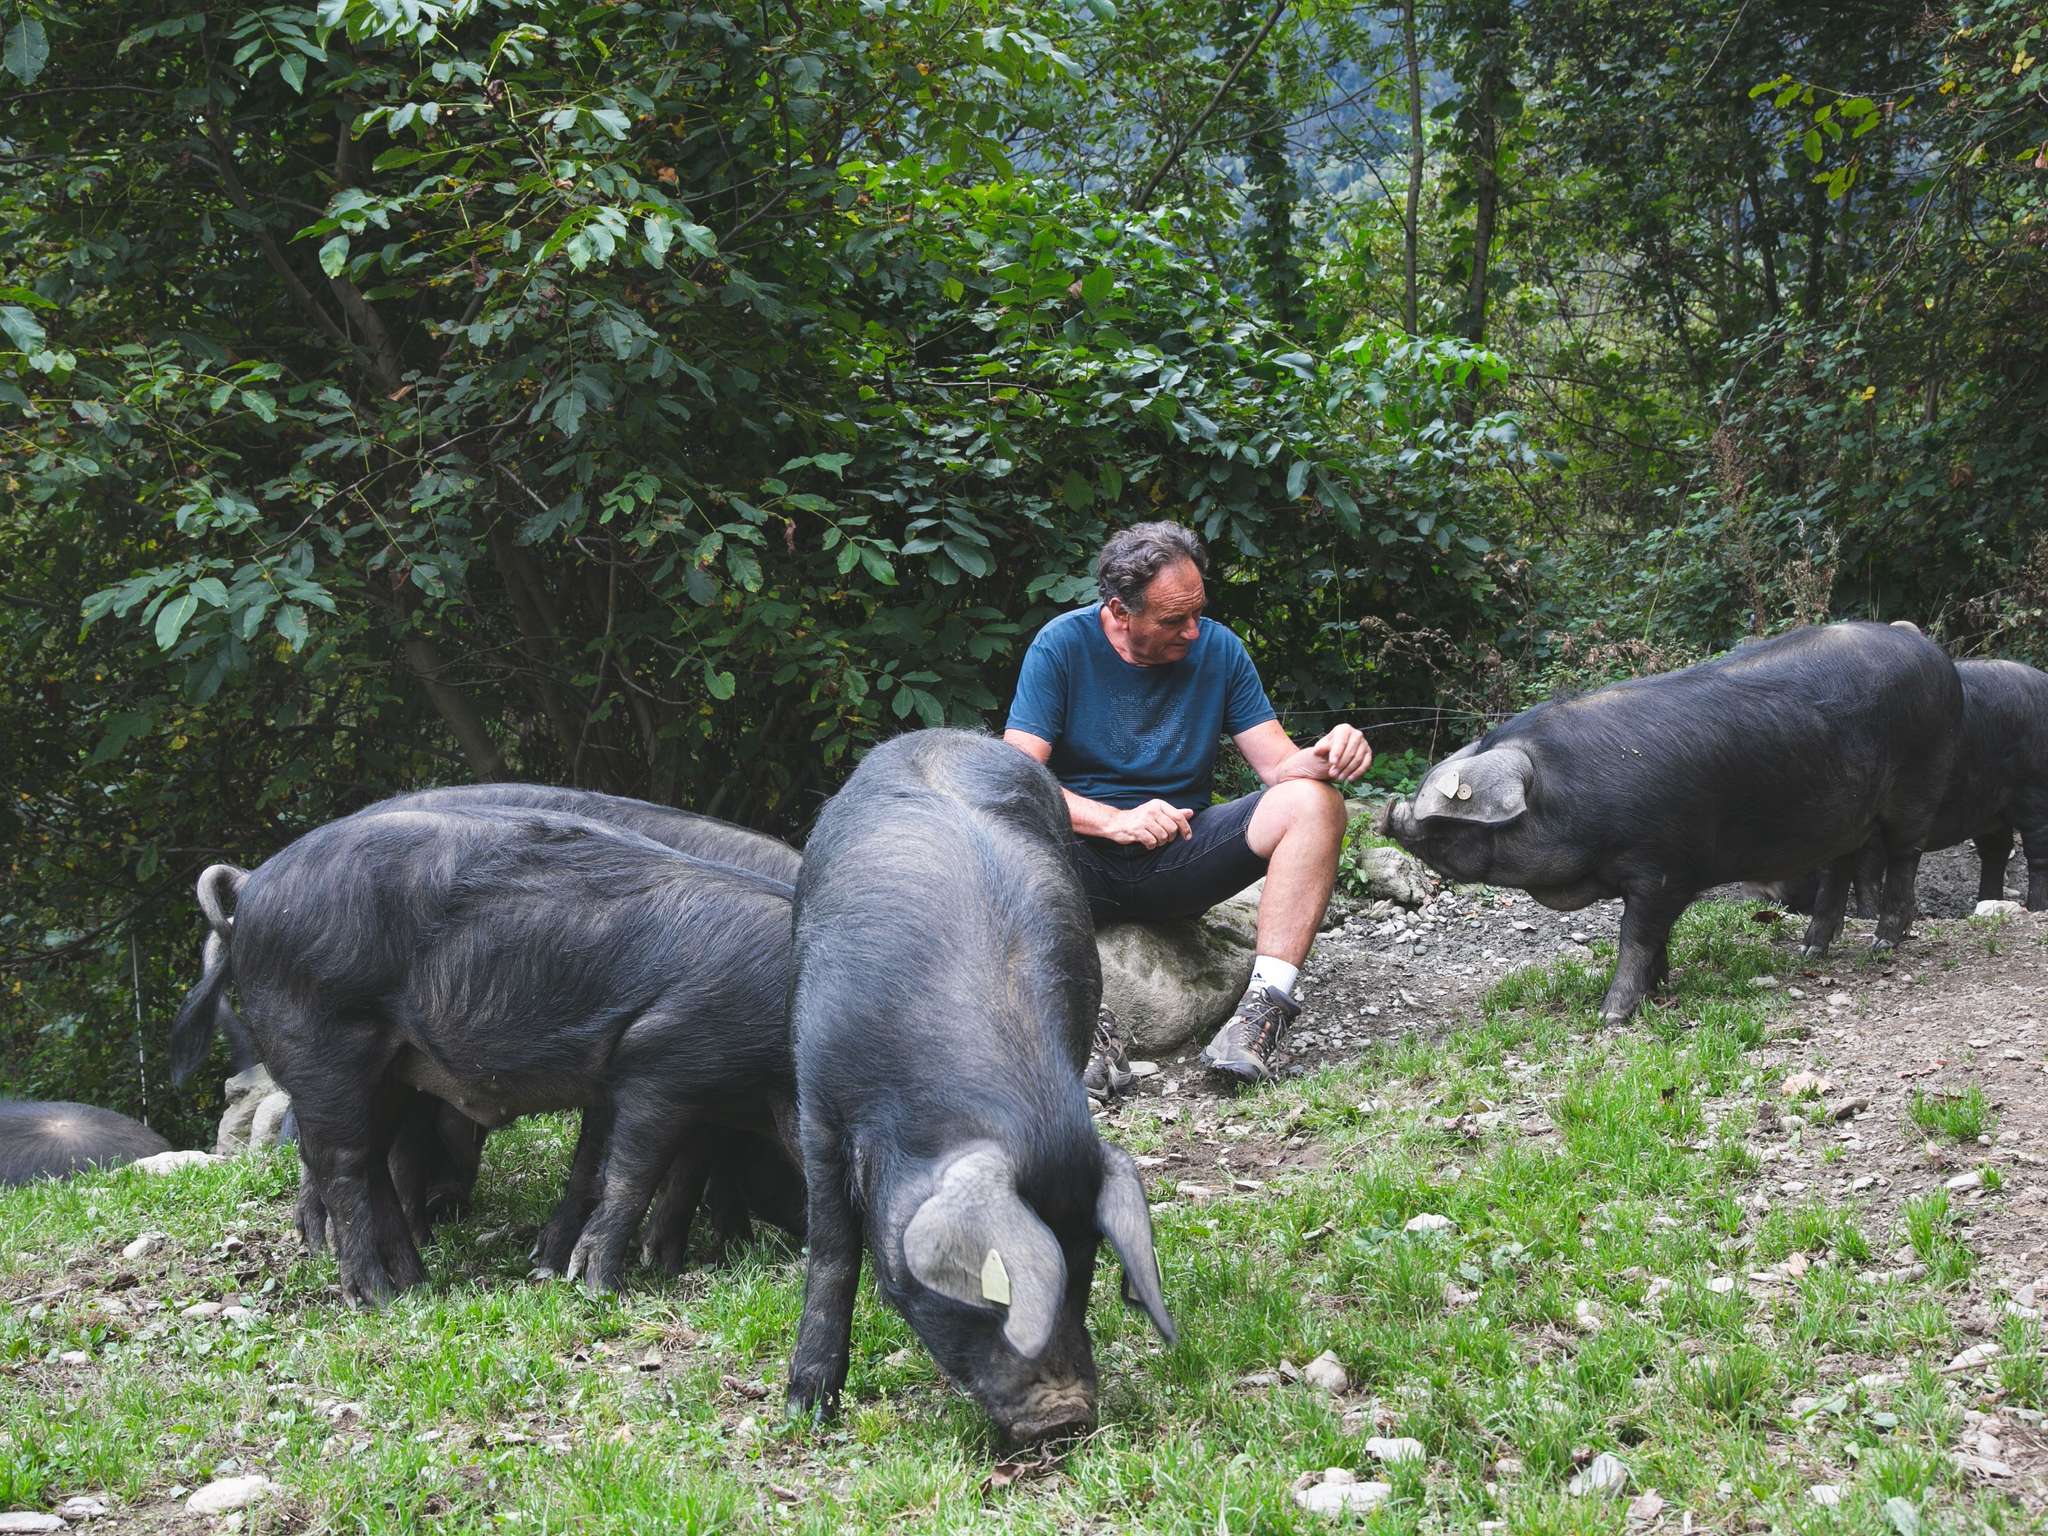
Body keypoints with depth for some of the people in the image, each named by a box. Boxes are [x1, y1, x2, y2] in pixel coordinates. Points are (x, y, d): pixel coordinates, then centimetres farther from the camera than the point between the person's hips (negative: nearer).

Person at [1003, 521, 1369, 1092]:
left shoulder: (1217, 648, 2)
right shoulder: (1062, 645, -7)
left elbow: (1279, 763, -1)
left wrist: (1322, 758, -26)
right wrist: (1116, 821, -29)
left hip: (1183, 853, 3)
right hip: (1085, 860, -3)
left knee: (1315, 801, -21)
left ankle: (1266, 1003, -30)